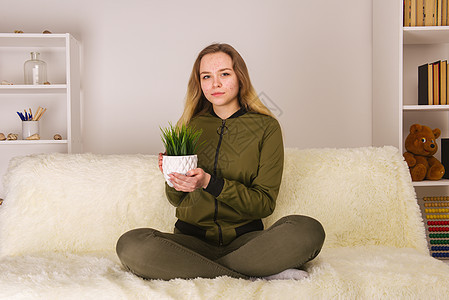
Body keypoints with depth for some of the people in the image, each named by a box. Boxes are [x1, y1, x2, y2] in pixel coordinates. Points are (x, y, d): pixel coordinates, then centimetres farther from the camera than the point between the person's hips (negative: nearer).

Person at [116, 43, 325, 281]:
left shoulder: (266, 127, 2)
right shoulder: (189, 126, 10)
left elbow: (265, 203, -3)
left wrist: (210, 183, -17)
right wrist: (173, 179, -9)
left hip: (244, 239, -2)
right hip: (192, 238, 2)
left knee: (308, 230, -30)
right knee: (130, 246, -29)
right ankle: (255, 276, -22)